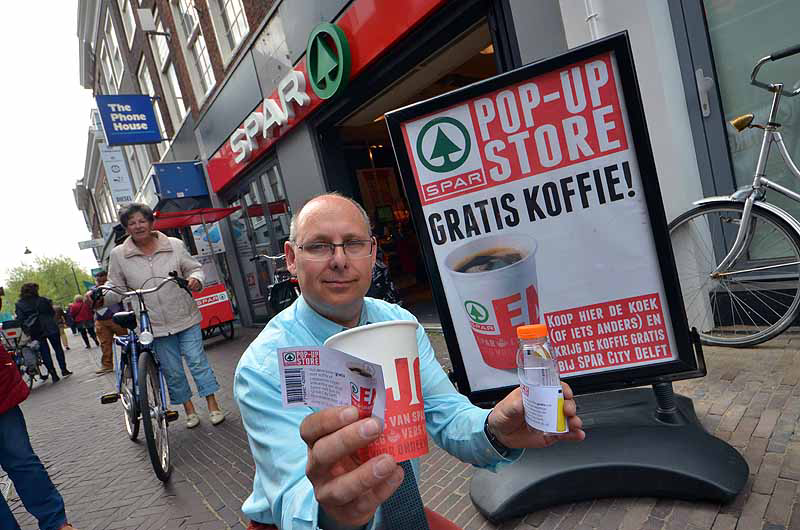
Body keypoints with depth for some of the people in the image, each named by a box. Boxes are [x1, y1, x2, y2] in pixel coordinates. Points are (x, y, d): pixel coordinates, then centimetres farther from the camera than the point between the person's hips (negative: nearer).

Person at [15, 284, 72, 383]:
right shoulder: (43, 300, -4)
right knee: (58, 349, 12)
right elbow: (53, 312, 2)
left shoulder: (19, 304, -1)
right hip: (50, 328, -1)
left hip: (35, 332, 1)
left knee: (45, 353, 6)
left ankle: (54, 375, 5)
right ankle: (64, 370, 13)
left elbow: (20, 319, -4)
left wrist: (26, 331, 2)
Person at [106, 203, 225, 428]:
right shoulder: (118, 255, 0)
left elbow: (194, 267, 6)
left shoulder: (175, 245, -2)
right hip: (155, 325, 1)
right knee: (172, 371, 9)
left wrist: (195, 279, -16)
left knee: (197, 361, 0)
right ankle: (189, 410, 26)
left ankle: (213, 406, 12)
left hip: (185, 318, -1)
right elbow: (115, 288, 5)